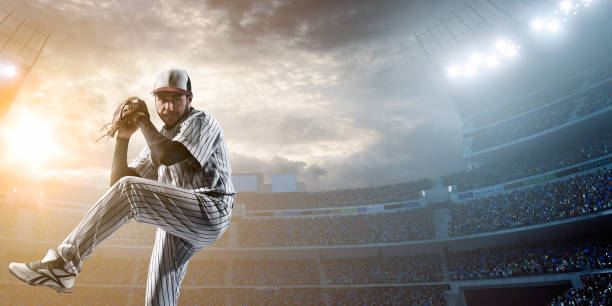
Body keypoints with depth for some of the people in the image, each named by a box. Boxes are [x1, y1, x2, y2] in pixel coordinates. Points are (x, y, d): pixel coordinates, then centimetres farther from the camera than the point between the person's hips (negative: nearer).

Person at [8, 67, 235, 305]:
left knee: (128, 189, -24)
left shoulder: (201, 121, 0)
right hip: (177, 223, 8)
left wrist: (144, 121, -5)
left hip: (209, 213, -8)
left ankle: (64, 264, -17)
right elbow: (118, 180, 16)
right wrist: (123, 138, 6)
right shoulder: (159, 139, 21)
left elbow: (167, 155, -21)